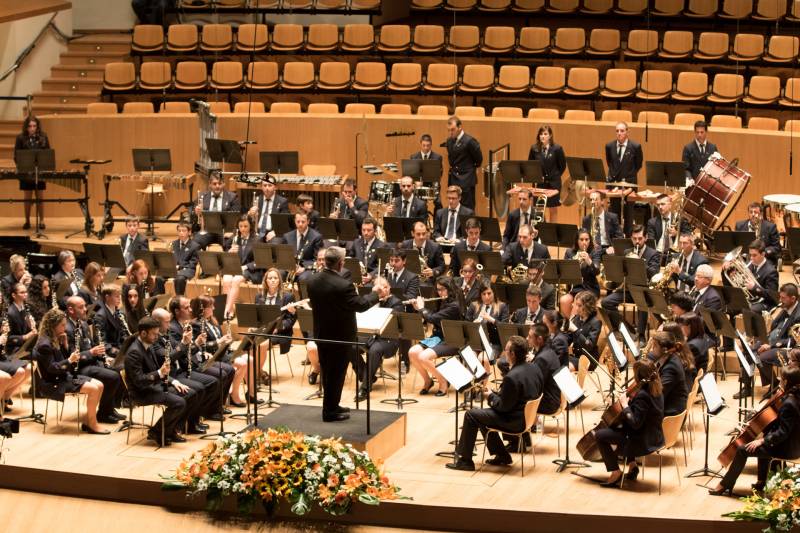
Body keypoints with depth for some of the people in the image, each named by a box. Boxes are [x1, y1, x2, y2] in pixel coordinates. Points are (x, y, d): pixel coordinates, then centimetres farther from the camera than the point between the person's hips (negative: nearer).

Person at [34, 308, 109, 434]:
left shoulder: (56, 340, 11)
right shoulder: (44, 344, -18)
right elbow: (51, 368, -22)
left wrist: (65, 345, 0)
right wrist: (69, 360, -24)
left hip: (65, 376, 10)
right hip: (54, 383, -10)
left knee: (99, 386, 0)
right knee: (93, 389, -20)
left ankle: (87, 421, 1)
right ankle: (92, 424, -9)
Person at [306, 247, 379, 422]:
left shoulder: (312, 281, -5)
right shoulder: (343, 286, -27)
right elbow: (361, 305, -19)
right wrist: (375, 293, -2)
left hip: (321, 334, 7)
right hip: (340, 336, -7)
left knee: (327, 372, 19)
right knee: (337, 374, 6)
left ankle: (331, 405, 31)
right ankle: (330, 411, 13)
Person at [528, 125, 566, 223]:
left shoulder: (557, 148, -6)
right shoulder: (534, 149, 0)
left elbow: (562, 165, 1)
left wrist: (555, 176, -2)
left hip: (553, 183, -1)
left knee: (553, 209, 6)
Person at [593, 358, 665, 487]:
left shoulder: (642, 395, -27)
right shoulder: (656, 390, 2)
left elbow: (635, 423, -29)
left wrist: (625, 405, -22)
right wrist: (631, 400, 5)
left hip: (643, 442, -10)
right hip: (655, 438, 10)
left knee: (600, 434, -3)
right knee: (620, 428, 35)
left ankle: (616, 473, 3)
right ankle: (632, 465, 29)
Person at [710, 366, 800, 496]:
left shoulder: (788, 404, -27)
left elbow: (782, 433, -26)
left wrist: (762, 440, -18)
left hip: (787, 448, -10)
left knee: (742, 450, -5)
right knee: (764, 444, 36)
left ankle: (725, 485, 8)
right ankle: (761, 482, 40)